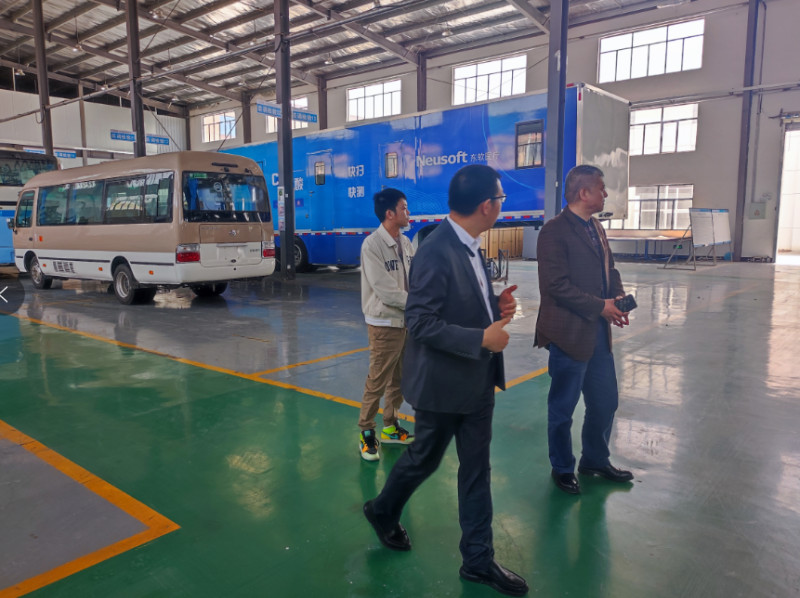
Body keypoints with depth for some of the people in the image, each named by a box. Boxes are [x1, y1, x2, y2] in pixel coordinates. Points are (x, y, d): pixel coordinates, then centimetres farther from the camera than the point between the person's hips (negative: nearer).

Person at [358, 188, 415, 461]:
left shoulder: (405, 242, 8)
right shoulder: (372, 245, -15)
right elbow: (385, 290, -19)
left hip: (407, 321, 7)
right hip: (384, 323, -7)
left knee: (400, 379, 15)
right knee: (377, 382, -1)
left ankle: (390, 427, 31)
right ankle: (367, 432, 16)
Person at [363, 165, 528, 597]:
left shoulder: (470, 247, 5)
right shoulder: (435, 253, -24)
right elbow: (421, 322, -24)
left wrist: (496, 305, -3)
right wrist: (482, 339, -24)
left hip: (478, 381, 8)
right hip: (443, 384, -8)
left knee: (476, 471, 14)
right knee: (424, 460, 15)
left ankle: (478, 560, 29)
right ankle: (383, 511, 44)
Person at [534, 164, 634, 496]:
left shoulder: (597, 228, 13)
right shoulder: (555, 231, -15)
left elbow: (609, 269, 17)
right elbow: (556, 285, -21)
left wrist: (619, 298, -3)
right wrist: (600, 306, -18)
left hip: (598, 332, 8)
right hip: (569, 333, -8)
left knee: (605, 401, 18)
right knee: (562, 407, 9)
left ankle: (595, 460, 39)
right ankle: (562, 468, 28)